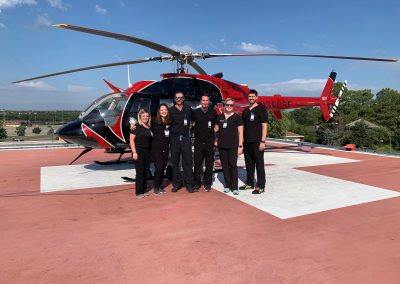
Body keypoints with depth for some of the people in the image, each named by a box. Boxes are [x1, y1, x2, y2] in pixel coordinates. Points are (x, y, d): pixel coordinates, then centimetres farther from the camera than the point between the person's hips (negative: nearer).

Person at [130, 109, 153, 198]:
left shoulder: (149, 127, 11)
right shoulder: (136, 126, -5)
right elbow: (131, 140, -9)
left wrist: (151, 152, 6)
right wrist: (134, 152, -15)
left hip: (148, 151, 6)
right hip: (139, 151, -6)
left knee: (146, 171, 8)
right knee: (140, 171, -4)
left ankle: (144, 190, 20)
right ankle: (139, 192, 5)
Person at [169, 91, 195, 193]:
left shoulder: (188, 109, 7)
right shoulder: (170, 110, 1)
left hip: (185, 138, 1)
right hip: (174, 138, 0)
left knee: (188, 161, 1)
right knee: (175, 162, 6)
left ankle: (189, 184, 8)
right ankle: (176, 183, 16)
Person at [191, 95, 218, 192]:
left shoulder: (213, 112, 6)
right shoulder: (195, 112, 4)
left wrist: (214, 136, 9)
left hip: (210, 141, 1)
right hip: (198, 142, 0)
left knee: (209, 164, 5)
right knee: (197, 164, 2)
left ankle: (207, 183, 16)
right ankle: (197, 183, 12)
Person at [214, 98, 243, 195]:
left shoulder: (237, 117, 0)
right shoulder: (220, 117, 10)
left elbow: (240, 132, -2)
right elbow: (216, 129, 19)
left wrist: (240, 146, -7)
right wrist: (215, 140, 10)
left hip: (233, 146, -4)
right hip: (222, 145, 4)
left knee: (233, 165, -5)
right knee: (225, 165, 8)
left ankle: (234, 187, 2)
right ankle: (227, 185, 18)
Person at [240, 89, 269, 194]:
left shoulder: (261, 109, -2)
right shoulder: (245, 111, 15)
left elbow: (264, 125, -8)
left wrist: (263, 141, -16)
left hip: (257, 142, -6)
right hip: (247, 142, 6)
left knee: (259, 164, -1)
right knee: (249, 163, 12)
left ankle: (260, 186, 5)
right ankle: (249, 183, 24)